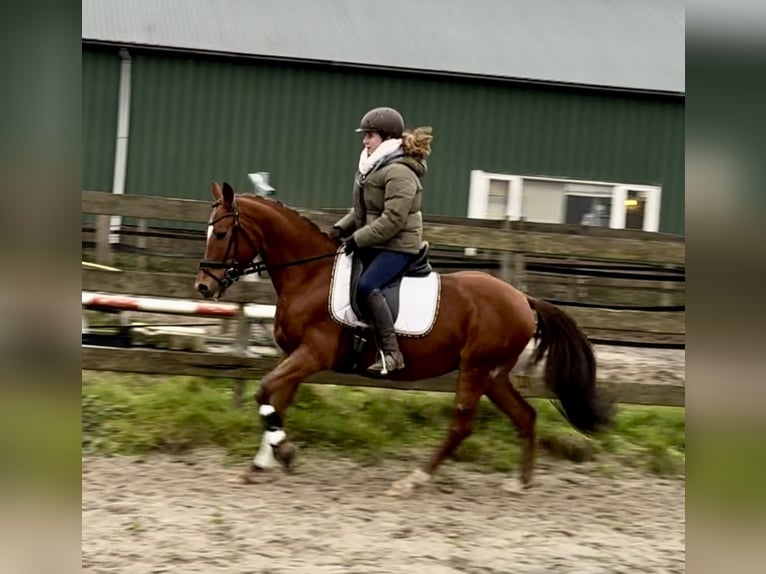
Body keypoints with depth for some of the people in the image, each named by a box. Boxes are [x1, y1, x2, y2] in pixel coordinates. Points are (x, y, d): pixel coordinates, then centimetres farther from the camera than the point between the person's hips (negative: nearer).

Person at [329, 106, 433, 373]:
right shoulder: (370, 169, 14)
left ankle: (391, 353, -29)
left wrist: (358, 239, -22)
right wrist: (341, 228, 5)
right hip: (371, 246, 11)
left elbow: (393, 220, -24)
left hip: (398, 246, -11)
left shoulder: (399, 173, -17)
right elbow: (360, 211, 23)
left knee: (367, 286, -29)